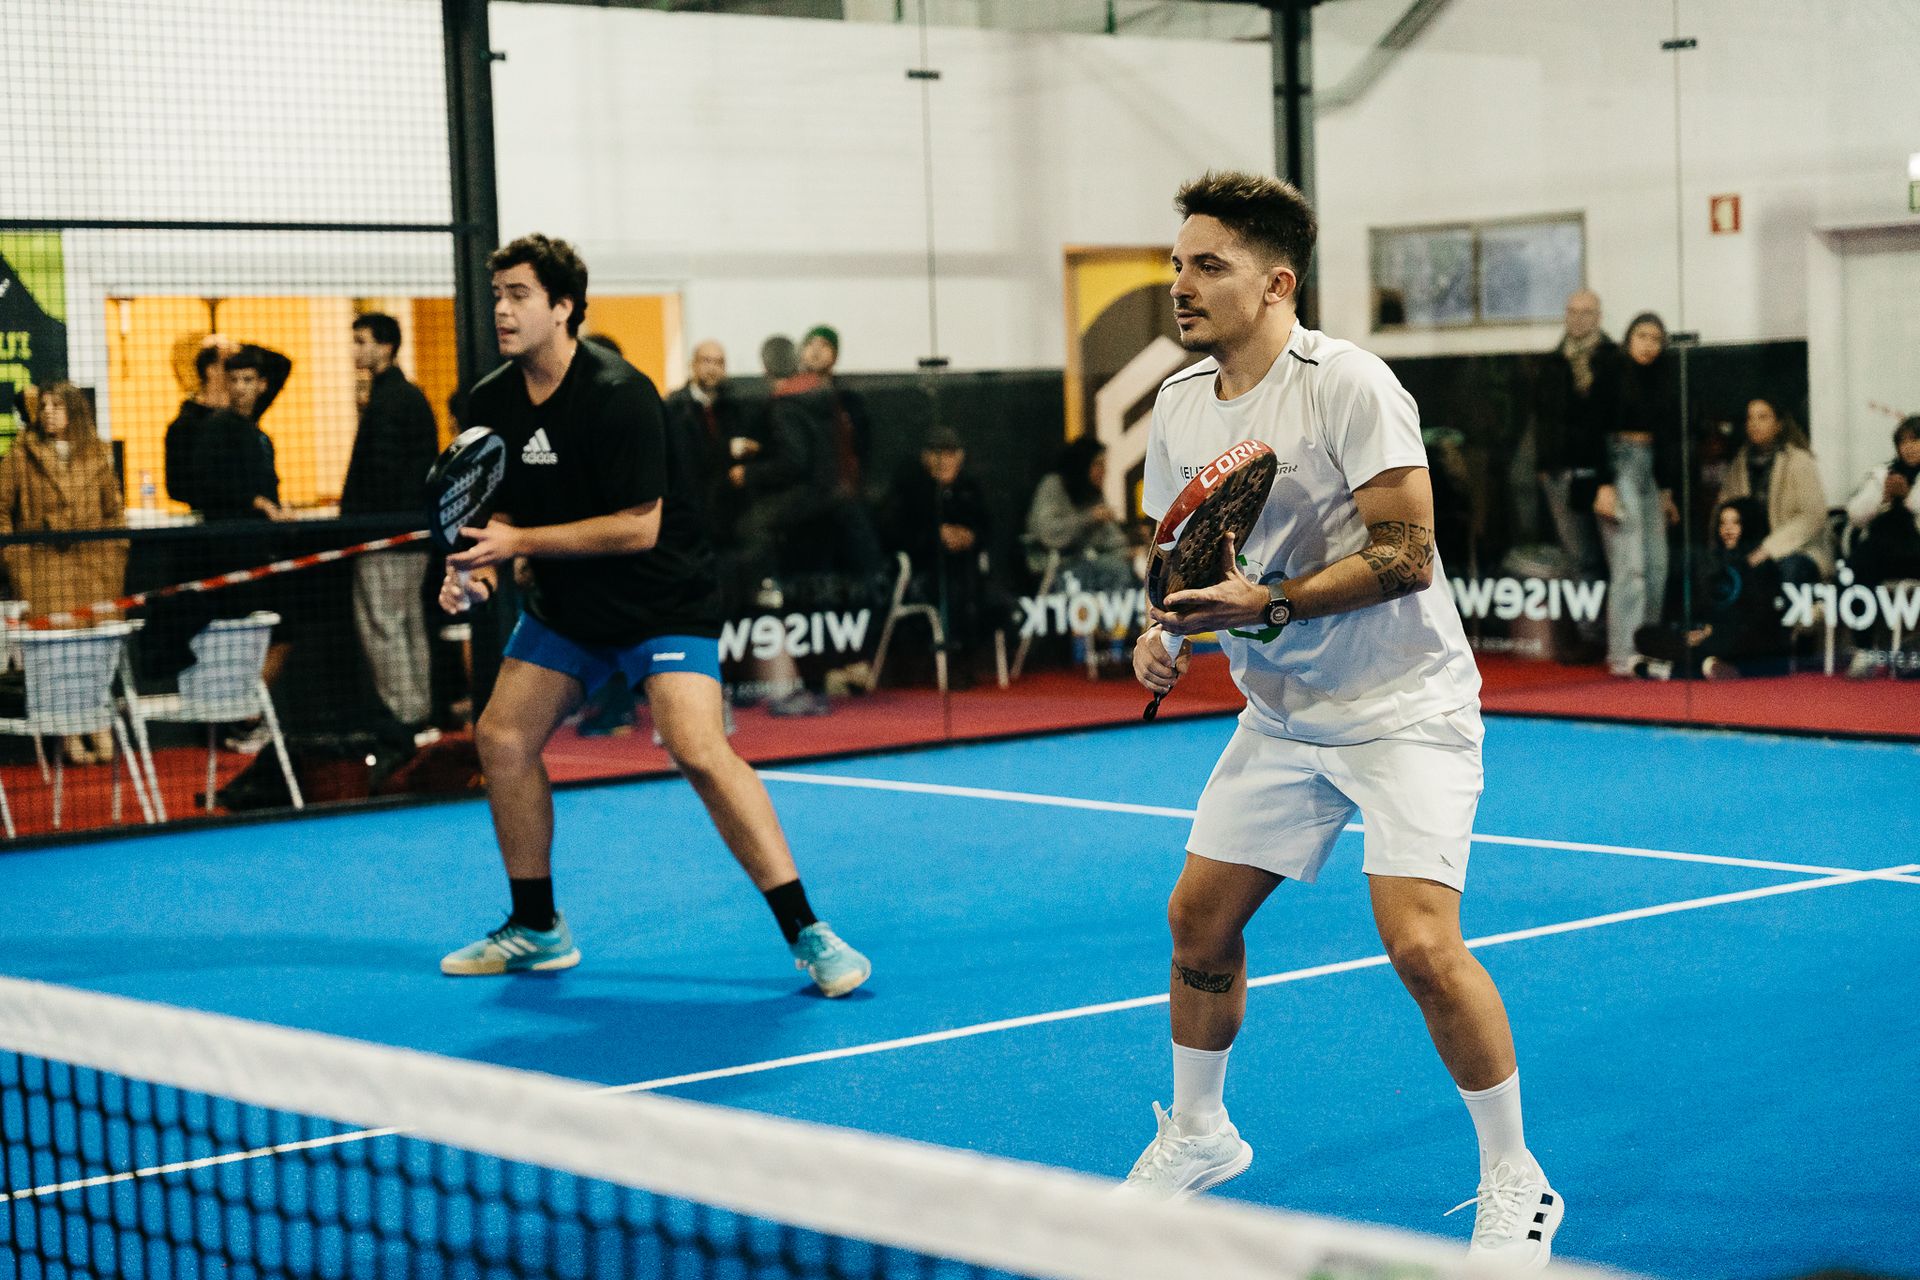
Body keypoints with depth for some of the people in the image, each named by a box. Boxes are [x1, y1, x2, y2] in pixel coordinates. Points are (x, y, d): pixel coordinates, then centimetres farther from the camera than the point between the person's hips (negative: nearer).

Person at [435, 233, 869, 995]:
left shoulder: (618, 396, -23)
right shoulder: (491, 403, -1)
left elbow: (639, 526, -24)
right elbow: (507, 509, 11)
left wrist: (522, 542, -24)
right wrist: (479, 567, -11)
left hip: (662, 597, -8)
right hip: (565, 602, 8)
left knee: (697, 749, -23)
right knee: (502, 737, 3)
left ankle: (805, 934, -18)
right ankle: (536, 929, 20)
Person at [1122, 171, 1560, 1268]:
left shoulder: (1348, 384, -18)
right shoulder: (1179, 406, 4)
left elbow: (1407, 554, -22)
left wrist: (1265, 606, -27)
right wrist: (1161, 626, -4)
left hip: (1404, 706, -7)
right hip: (1282, 716, 7)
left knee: (1421, 944, -18)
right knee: (1200, 918, 9)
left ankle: (1515, 1185, 0)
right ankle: (1198, 1134, 33)